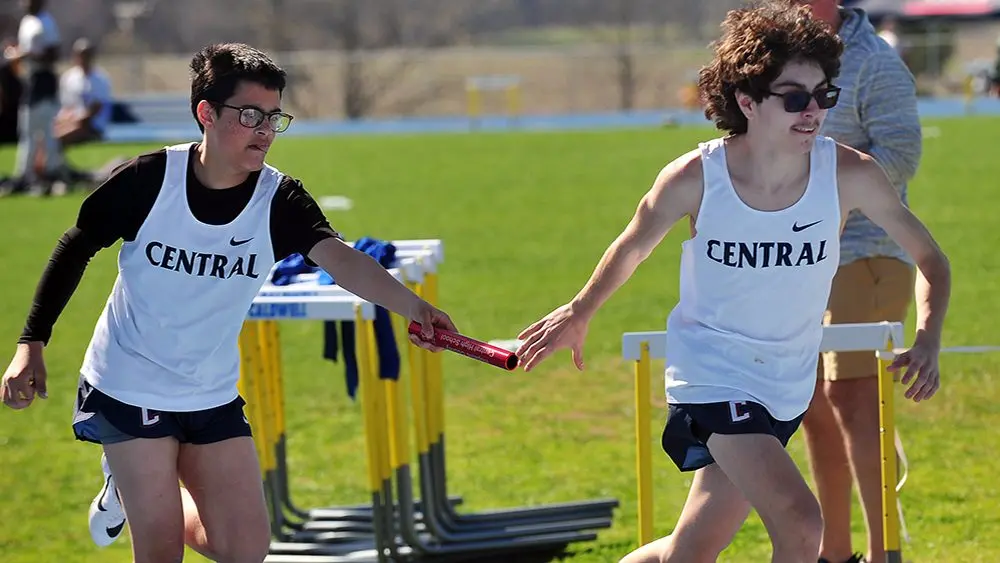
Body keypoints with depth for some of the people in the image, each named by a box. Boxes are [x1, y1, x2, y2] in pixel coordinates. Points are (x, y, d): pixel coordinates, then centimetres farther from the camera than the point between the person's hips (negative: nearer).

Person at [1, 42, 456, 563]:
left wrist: (411, 305, -51)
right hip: (128, 390, -3)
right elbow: (75, 250, -3)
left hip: (213, 398, 3)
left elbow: (339, 258, -32)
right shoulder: (149, 179, -18)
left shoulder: (280, 200, -14)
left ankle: (137, 490, 28)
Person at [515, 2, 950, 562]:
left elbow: (930, 258, -2)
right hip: (711, 374, -4)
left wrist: (928, 341, -20)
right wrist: (580, 313, 20)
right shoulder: (694, 179, -17)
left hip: (787, 388, 4)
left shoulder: (851, 175, -15)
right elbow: (633, 247, 4)